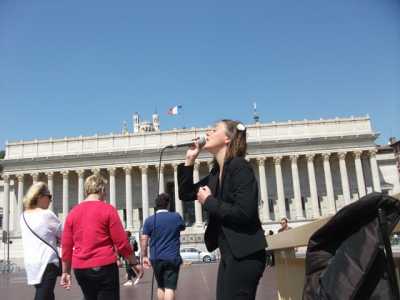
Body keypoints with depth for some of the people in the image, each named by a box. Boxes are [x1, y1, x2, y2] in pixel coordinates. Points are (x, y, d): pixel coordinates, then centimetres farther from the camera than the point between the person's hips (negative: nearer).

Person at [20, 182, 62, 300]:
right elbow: (64, 234, -3)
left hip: (30, 263, 8)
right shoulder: (47, 214, -12)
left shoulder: (24, 216, 9)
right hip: (46, 262, -8)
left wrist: (53, 238, 9)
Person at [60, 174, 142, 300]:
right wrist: (134, 262, 1)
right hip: (104, 267, -5)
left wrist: (66, 271, 16)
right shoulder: (108, 209, -8)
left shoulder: (72, 212, 7)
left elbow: (66, 246, 8)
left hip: (80, 269, 5)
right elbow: (121, 242, -9)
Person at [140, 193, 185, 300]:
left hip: (156, 259, 2)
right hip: (172, 258, -2)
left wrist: (144, 256, 3)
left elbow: (144, 239, -4)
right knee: (170, 288, -5)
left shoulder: (149, 220, -2)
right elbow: (182, 228, 19)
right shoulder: (176, 217, -1)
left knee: (161, 287, 18)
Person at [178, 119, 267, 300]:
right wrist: (189, 161, 6)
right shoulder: (216, 172, 10)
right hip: (229, 253, 9)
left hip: (244, 254, -9)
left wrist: (209, 201, -15)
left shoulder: (240, 167, -15)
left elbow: (244, 213, -26)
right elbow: (186, 194, 16)